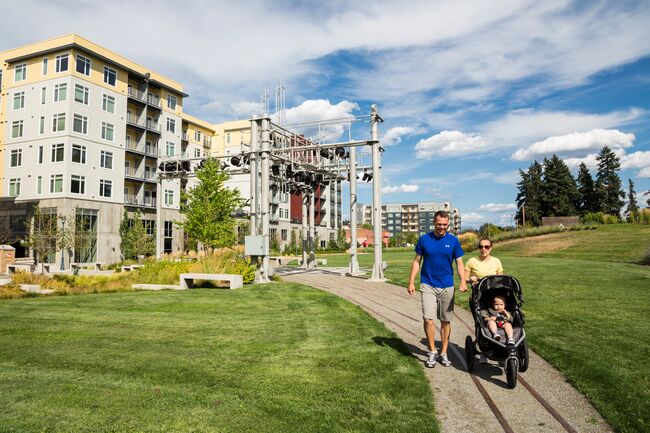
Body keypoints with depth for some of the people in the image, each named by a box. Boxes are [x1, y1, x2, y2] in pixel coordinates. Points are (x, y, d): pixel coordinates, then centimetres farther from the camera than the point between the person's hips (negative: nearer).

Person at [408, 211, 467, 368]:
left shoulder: (453, 241, 1)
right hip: (428, 285, -1)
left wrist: (463, 281, -15)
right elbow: (417, 261, 5)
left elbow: (459, 263, 2)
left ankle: (443, 353, 22)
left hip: (447, 286, 1)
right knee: (428, 319, -9)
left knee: (446, 321, 8)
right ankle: (432, 352, 8)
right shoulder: (424, 239, 0)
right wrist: (411, 282, -2)